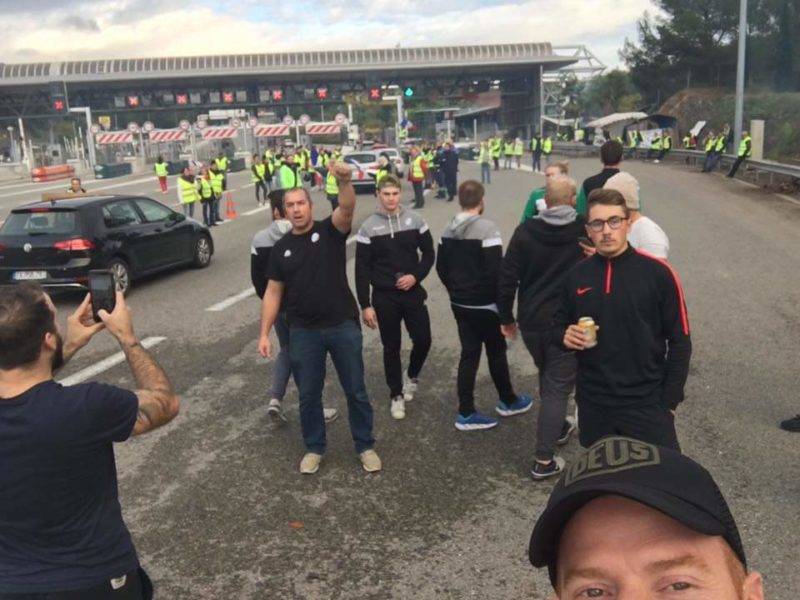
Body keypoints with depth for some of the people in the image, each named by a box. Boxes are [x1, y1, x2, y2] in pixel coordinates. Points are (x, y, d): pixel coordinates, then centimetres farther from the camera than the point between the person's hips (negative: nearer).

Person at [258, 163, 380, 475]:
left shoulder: (330, 230, -4)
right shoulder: (281, 248, 4)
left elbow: (347, 208, -25)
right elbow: (273, 292, 5)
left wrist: (345, 181, -46)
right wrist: (264, 333, -1)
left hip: (343, 326, -2)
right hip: (303, 332, 2)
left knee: (356, 390, 10)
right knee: (308, 395, 12)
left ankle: (365, 446, 27)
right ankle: (314, 448, 31)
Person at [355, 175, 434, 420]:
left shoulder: (415, 220, -1)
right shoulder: (368, 227, -6)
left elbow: (428, 253, 7)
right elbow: (362, 269, -5)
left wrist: (416, 276, -11)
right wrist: (365, 305, -9)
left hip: (413, 292, 1)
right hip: (384, 297, -1)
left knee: (423, 339, 0)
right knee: (391, 347, 7)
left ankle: (411, 375, 31)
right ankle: (396, 395, 23)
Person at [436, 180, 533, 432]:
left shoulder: (449, 229, 4)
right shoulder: (486, 227, -19)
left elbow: (441, 267, 10)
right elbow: (496, 270, -21)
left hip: (460, 304, 6)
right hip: (484, 304, -6)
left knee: (469, 354, 10)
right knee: (496, 352, 12)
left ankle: (466, 412, 11)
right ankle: (508, 401, 30)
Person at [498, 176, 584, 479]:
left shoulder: (526, 231, -6)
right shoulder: (585, 230, -10)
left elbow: (507, 278, -4)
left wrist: (506, 318, 6)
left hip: (530, 322, 3)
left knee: (548, 377, 26)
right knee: (558, 387, 4)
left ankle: (558, 427, 46)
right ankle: (544, 460, 5)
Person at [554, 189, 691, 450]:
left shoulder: (658, 273, -9)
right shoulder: (577, 275, 1)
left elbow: (680, 341, -5)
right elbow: (559, 324, 15)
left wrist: (669, 401, -6)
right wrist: (565, 336, -9)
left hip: (646, 404, -3)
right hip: (593, 405, 4)